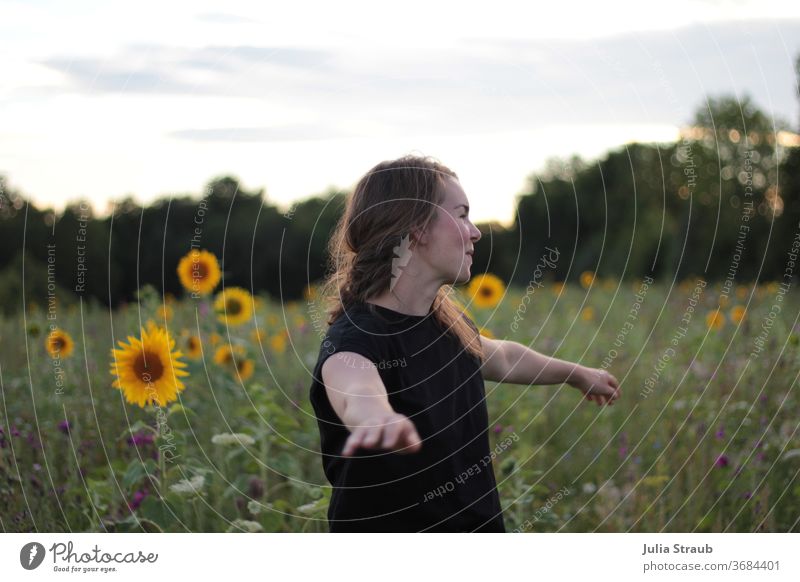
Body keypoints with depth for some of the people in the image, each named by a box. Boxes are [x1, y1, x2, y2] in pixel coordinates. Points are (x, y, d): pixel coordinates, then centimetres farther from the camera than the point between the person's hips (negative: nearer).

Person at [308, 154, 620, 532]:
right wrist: (378, 417, -67)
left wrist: (577, 374, 40)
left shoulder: (448, 324, 4)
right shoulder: (355, 336, -22)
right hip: (388, 527, -7)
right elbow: (355, 390, -45)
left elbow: (500, 358, 25)